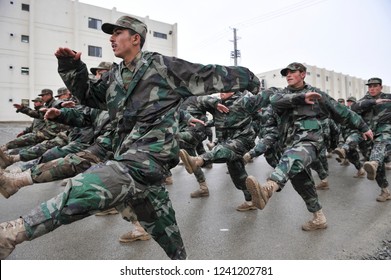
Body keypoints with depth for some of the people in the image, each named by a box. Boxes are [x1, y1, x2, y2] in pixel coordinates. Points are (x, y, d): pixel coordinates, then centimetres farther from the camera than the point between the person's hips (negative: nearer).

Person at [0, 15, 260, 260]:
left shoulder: (163, 66, -3)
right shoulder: (114, 76, 17)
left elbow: (210, 75, 0)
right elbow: (89, 96, 29)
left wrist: (250, 80, 6)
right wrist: (72, 68, 14)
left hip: (150, 156, -7)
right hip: (128, 158, 8)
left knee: (86, 187, -28)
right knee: (161, 226, 18)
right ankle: (181, 258, 38)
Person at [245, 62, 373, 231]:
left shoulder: (316, 93, 15)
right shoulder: (283, 94, 20)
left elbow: (342, 112, 21)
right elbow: (275, 101, -6)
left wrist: (363, 127, 27)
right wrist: (302, 97, -14)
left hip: (309, 140, -5)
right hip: (291, 143, 5)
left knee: (291, 159, -37)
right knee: (301, 182, 9)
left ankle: (267, 189, -63)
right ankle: (319, 218, 25)